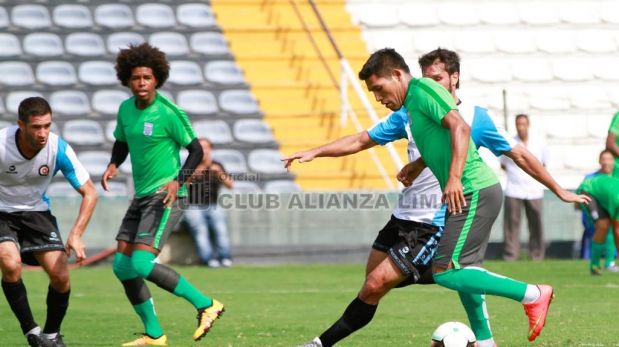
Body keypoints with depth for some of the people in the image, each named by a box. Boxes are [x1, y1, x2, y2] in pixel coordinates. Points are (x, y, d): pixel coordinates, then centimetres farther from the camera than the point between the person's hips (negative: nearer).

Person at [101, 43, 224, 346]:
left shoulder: (169, 113, -14)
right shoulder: (126, 109, 6)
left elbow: (196, 150, -8)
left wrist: (178, 180, -21)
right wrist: (113, 165, 2)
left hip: (164, 196, -8)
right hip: (141, 197, 8)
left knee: (141, 264, -21)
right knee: (122, 266, 4)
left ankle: (205, 305, -9)